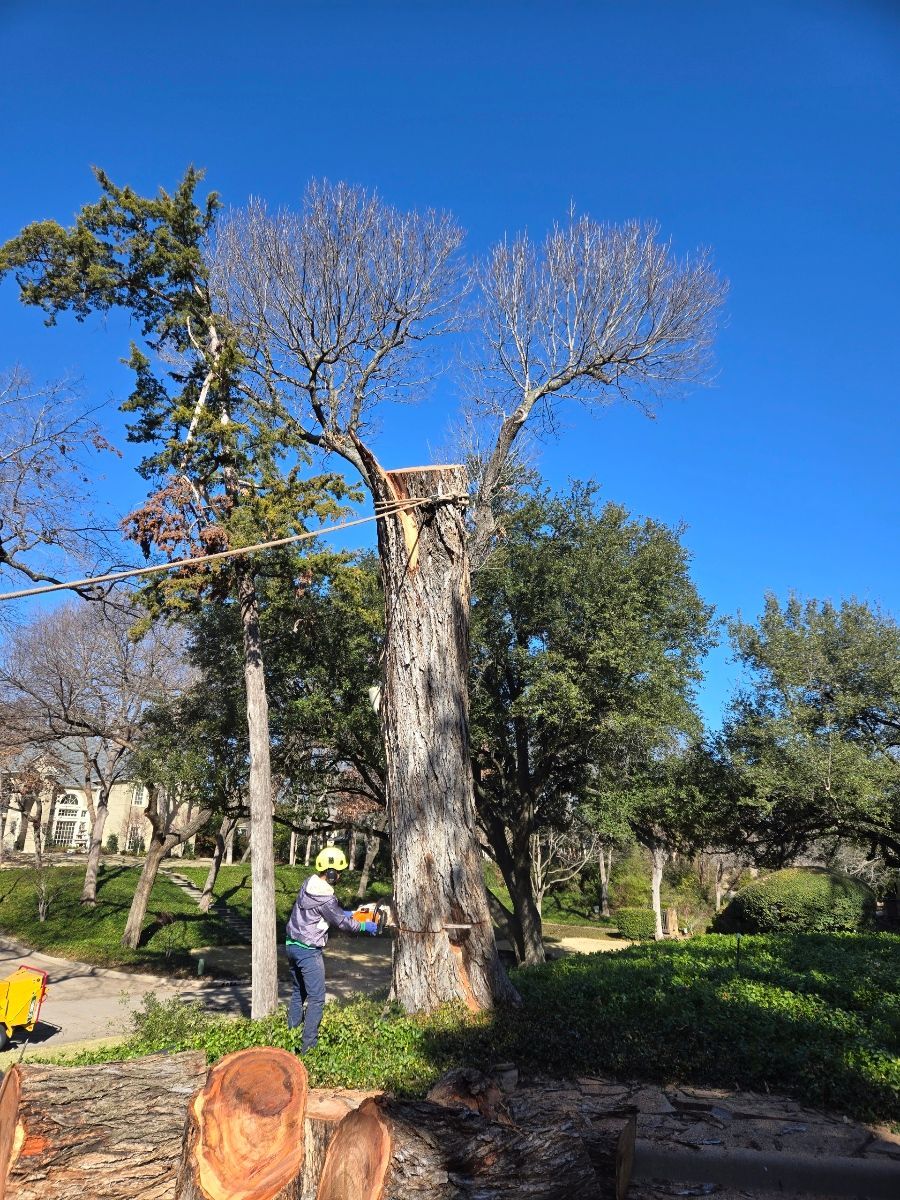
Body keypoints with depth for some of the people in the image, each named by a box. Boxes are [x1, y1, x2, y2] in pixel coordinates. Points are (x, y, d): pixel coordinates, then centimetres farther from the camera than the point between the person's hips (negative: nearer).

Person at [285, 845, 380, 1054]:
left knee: (298, 992, 22)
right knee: (316, 998, -2)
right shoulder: (325, 898, -23)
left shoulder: (309, 883, 1)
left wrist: (342, 911, 13)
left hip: (292, 945, 9)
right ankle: (308, 1044, -2)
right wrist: (365, 927, 4)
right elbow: (342, 923, -10)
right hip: (309, 952, -9)